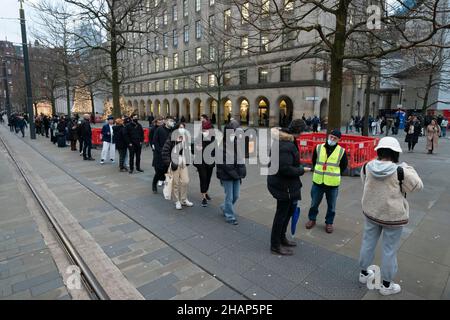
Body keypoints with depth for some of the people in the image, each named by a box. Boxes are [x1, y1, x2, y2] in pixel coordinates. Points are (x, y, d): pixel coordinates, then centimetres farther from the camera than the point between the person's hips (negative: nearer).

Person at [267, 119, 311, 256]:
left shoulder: (283, 140, 5)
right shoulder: (286, 145, -27)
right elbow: (285, 168, -31)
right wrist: (301, 170, -16)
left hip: (285, 183, 10)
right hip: (283, 185, -10)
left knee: (290, 209, 24)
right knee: (282, 213, 4)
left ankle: (282, 238, 41)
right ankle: (275, 245, 23)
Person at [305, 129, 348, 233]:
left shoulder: (341, 151, -5)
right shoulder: (318, 147, -2)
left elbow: (344, 166, 8)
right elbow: (314, 161, 12)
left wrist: (335, 175, 5)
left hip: (333, 184, -1)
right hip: (318, 182, 1)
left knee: (331, 205, 12)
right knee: (314, 203, 14)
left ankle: (329, 223, 30)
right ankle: (312, 219, 32)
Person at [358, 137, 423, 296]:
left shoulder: (367, 167, -11)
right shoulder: (400, 172, -23)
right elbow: (418, 186, -5)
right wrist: (408, 168, 5)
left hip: (371, 212, 4)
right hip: (393, 216, -4)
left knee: (368, 242, 20)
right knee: (389, 250, 12)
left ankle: (364, 273, 38)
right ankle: (386, 285, 29)